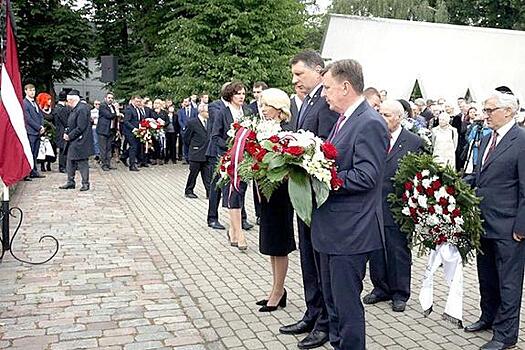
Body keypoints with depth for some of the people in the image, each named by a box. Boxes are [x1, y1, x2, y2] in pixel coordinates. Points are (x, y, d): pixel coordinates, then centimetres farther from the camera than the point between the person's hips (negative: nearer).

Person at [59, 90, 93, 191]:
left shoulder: (82, 109, -18)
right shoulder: (75, 109, 13)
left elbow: (80, 128, -22)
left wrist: (70, 136, -15)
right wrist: (67, 133, 4)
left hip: (80, 142, -10)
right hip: (73, 142, 10)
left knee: (82, 163, -1)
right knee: (70, 162, 14)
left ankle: (85, 183, 9)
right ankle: (70, 182, 23)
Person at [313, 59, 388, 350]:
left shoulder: (370, 124, -16)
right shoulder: (344, 120, 14)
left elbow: (365, 176, -23)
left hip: (351, 231, -10)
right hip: (331, 228, 10)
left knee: (347, 303, 1)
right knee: (332, 300, 21)